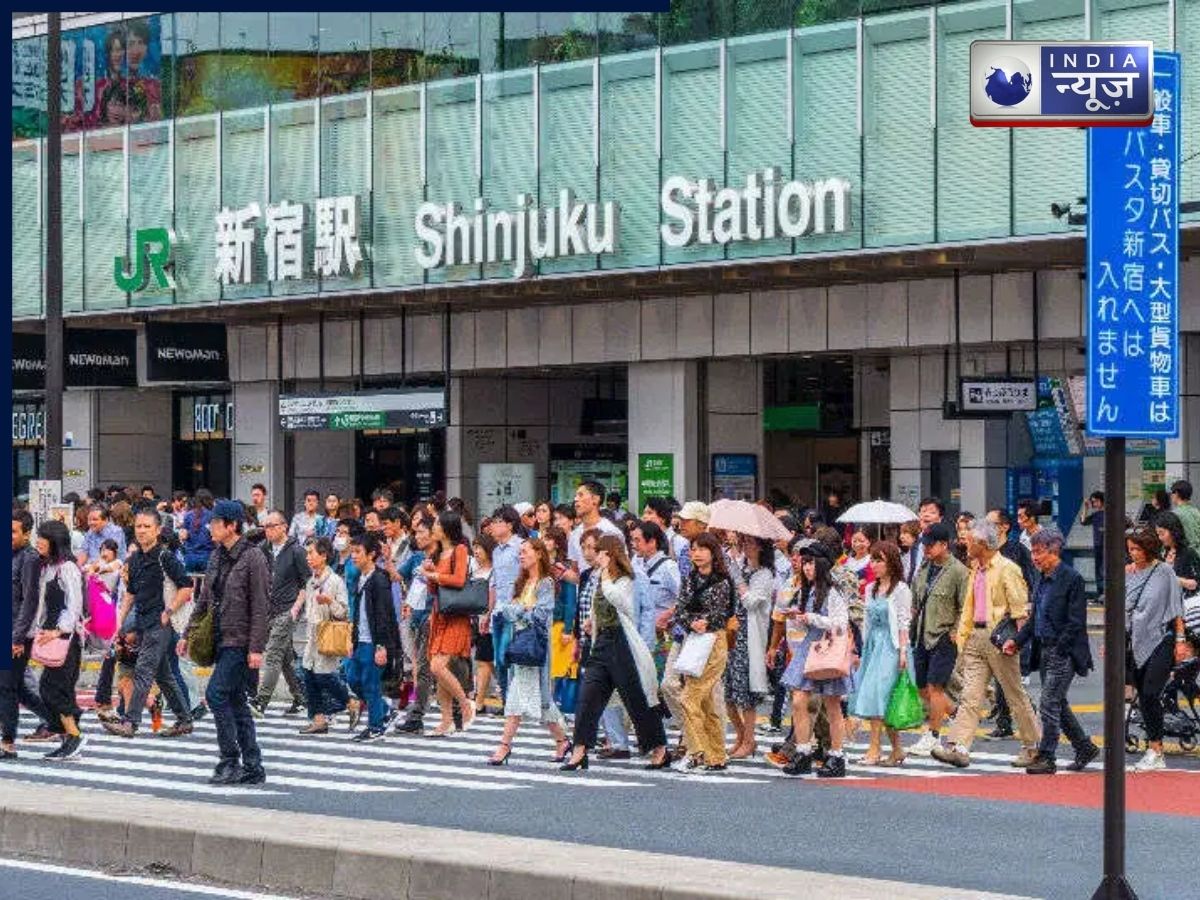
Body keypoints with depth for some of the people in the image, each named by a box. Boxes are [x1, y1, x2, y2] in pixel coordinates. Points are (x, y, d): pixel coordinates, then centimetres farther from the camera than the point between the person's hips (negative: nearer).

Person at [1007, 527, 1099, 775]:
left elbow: (1075, 622, -14)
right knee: (1058, 705, 14)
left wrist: (1059, 651, -18)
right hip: (1044, 651, 9)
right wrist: (1017, 641, 7)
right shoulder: (1041, 579, 13)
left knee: (1048, 705, -9)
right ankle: (1085, 748, 27)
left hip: (1064, 652, -9)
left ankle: (1047, 757, -3)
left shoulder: (1071, 579, -12)